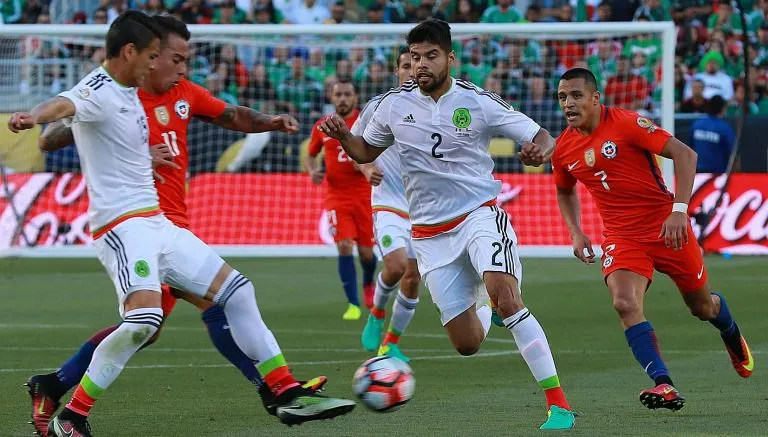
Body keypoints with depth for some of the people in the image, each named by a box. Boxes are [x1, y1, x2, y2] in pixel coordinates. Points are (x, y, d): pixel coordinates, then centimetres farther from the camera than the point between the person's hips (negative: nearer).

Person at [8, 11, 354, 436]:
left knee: (236, 290, 13)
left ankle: (289, 395, 22)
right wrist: (34, 116, -62)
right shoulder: (99, 92, -16)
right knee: (144, 318, -31)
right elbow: (64, 105, -40)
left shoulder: (127, 91, 13)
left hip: (156, 224, 10)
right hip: (122, 225, -10)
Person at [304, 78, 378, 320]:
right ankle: (353, 304, -9)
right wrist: (313, 171, -2)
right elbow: (310, 154, 19)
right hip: (337, 198, 1)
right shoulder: (322, 127, 4)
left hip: (365, 197, -1)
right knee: (344, 247, -16)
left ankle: (368, 283, 40)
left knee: (366, 252, 4)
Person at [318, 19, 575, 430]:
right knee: (467, 344, 2)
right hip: (429, 233, 3)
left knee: (505, 297, -30)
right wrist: (342, 136, -5)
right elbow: (365, 152, 18)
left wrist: (540, 150, -30)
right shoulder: (394, 104, 1)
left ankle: (557, 402, -25)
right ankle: (482, 307, 43)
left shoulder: (478, 102, -8)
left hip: (479, 214, -3)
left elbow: (542, 138, -6)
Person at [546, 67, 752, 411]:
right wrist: (576, 234, 7)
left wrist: (679, 210, -26)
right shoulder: (564, 149, 1)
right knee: (625, 304, -24)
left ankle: (731, 335, 49)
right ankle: (664, 386, -26)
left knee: (702, 306, 13)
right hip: (621, 236, 3)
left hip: (665, 226, -3)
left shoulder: (626, 123, -16)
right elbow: (565, 192, 23)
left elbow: (684, 154, -18)